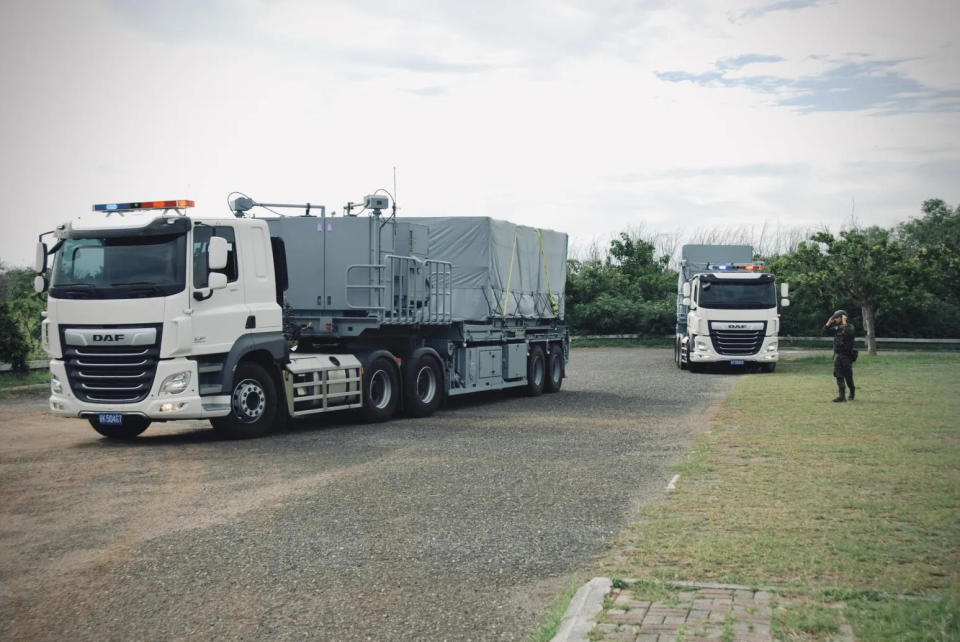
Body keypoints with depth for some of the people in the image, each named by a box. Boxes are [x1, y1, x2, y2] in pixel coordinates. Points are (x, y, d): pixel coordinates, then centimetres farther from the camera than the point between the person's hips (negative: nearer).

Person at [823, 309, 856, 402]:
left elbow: (848, 332, -29)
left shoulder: (849, 326, -7)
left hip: (846, 355, -5)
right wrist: (829, 322, 5)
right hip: (837, 355, 6)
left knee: (848, 376, 4)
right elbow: (825, 331, 14)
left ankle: (852, 392, 26)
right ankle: (842, 396, -1)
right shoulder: (836, 327, 10)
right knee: (839, 376, 0)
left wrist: (844, 322, -22)